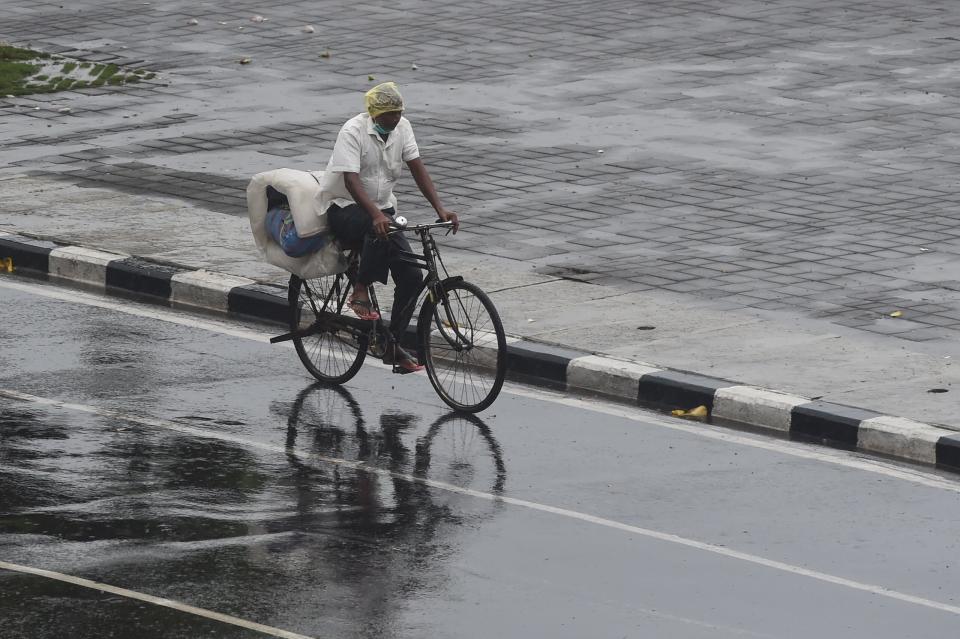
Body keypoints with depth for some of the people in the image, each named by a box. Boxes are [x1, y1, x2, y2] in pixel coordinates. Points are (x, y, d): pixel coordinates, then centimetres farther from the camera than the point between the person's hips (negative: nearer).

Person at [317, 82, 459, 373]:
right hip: (344, 208, -7)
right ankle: (360, 292, -23)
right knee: (380, 230, -41)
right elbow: (351, 180, -30)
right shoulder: (353, 131, -20)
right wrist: (376, 215, -45)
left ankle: (393, 346, 2)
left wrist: (440, 209, -18)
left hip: (381, 208, 7)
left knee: (411, 276, -8)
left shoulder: (401, 127, -1)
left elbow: (417, 168, -4)